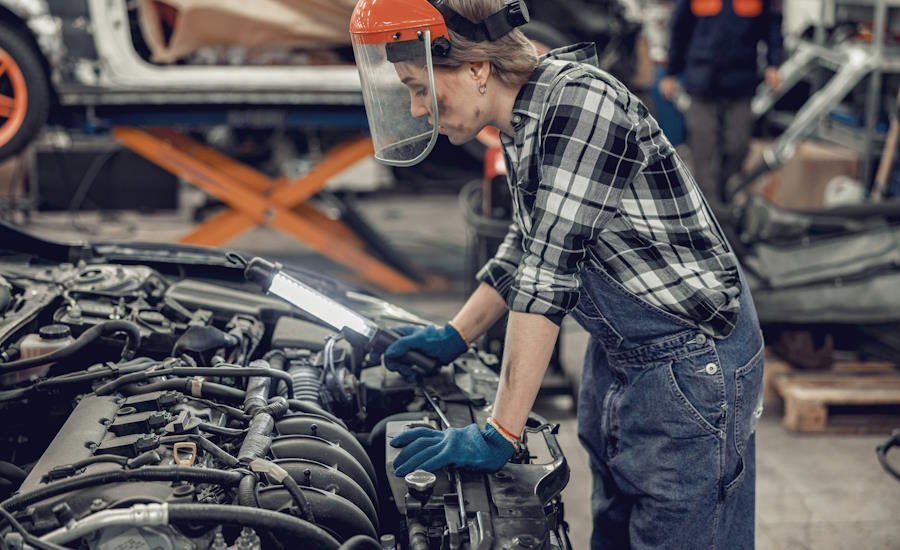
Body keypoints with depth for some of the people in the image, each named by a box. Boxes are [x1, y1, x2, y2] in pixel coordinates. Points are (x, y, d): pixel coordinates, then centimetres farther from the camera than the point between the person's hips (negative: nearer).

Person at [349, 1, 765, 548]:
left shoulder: (581, 101, -26)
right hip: (617, 354, 9)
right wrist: (456, 336, 21)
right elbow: (530, 245, 19)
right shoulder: (524, 117, 3)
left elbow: (549, 274, -29)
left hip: (690, 360, -9)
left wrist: (499, 436, -26)